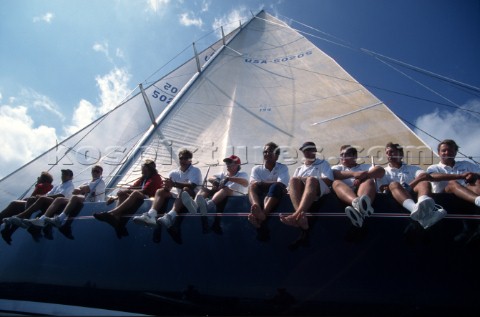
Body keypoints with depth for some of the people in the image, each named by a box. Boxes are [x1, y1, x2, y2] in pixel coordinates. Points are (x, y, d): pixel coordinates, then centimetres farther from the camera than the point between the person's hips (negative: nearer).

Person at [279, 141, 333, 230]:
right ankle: (301, 217, -53)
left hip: (320, 190, -3)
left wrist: (306, 179, -1)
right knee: (293, 179, -31)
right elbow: (292, 185, 19)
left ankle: (296, 215, -60)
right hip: (301, 191, 3)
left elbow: (328, 181, 5)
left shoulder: (323, 163, 24)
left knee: (311, 180, -37)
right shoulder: (299, 169, 33)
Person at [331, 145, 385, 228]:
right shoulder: (337, 167, 30)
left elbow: (381, 171, 8)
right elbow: (334, 174, 2)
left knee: (369, 181, -28)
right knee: (336, 183, -29)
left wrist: (364, 175, -10)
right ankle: (358, 203, -63)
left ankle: (359, 207, -64)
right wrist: (353, 174, -13)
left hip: (363, 194, 0)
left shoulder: (364, 166, 30)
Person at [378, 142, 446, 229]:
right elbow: (383, 189, 6)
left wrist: (408, 186, -11)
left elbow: (424, 175, 3)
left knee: (425, 183, -26)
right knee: (394, 184, -32)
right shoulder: (384, 172, 24)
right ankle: (416, 208, -64)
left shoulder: (412, 168, 27)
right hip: (396, 195, -1)